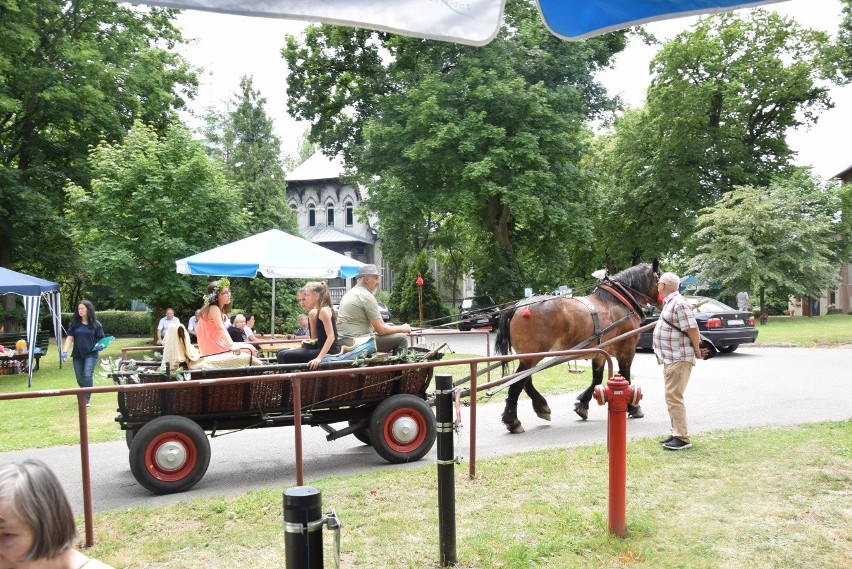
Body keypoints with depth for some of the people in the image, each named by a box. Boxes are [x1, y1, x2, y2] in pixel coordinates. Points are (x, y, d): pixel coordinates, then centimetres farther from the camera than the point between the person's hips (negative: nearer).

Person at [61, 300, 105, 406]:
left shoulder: (96, 324, -1)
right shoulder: (74, 323, 3)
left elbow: (101, 339, 5)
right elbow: (69, 338, -1)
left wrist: (100, 346, -16)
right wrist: (64, 351, -11)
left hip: (91, 354, -3)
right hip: (77, 355, 3)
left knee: (87, 376, -16)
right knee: (80, 378, 12)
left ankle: (86, 400, -10)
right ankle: (84, 395, 37)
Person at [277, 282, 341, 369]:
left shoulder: (324, 310, -14)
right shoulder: (318, 311, 15)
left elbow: (331, 337, -23)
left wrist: (319, 358, -29)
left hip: (329, 351, -10)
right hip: (321, 348, 10)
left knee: (284, 356, -17)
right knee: (281, 352, 12)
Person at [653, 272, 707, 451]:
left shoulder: (679, 303, -17)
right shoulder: (669, 303, 14)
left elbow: (692, 329, -21)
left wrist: (697, 351, -11)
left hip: (679, 359, -11)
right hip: (670, 358, 11)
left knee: (674, 397, -8)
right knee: (672, 397, 15)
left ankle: (682, 438, -3)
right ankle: (676, 434, 24)